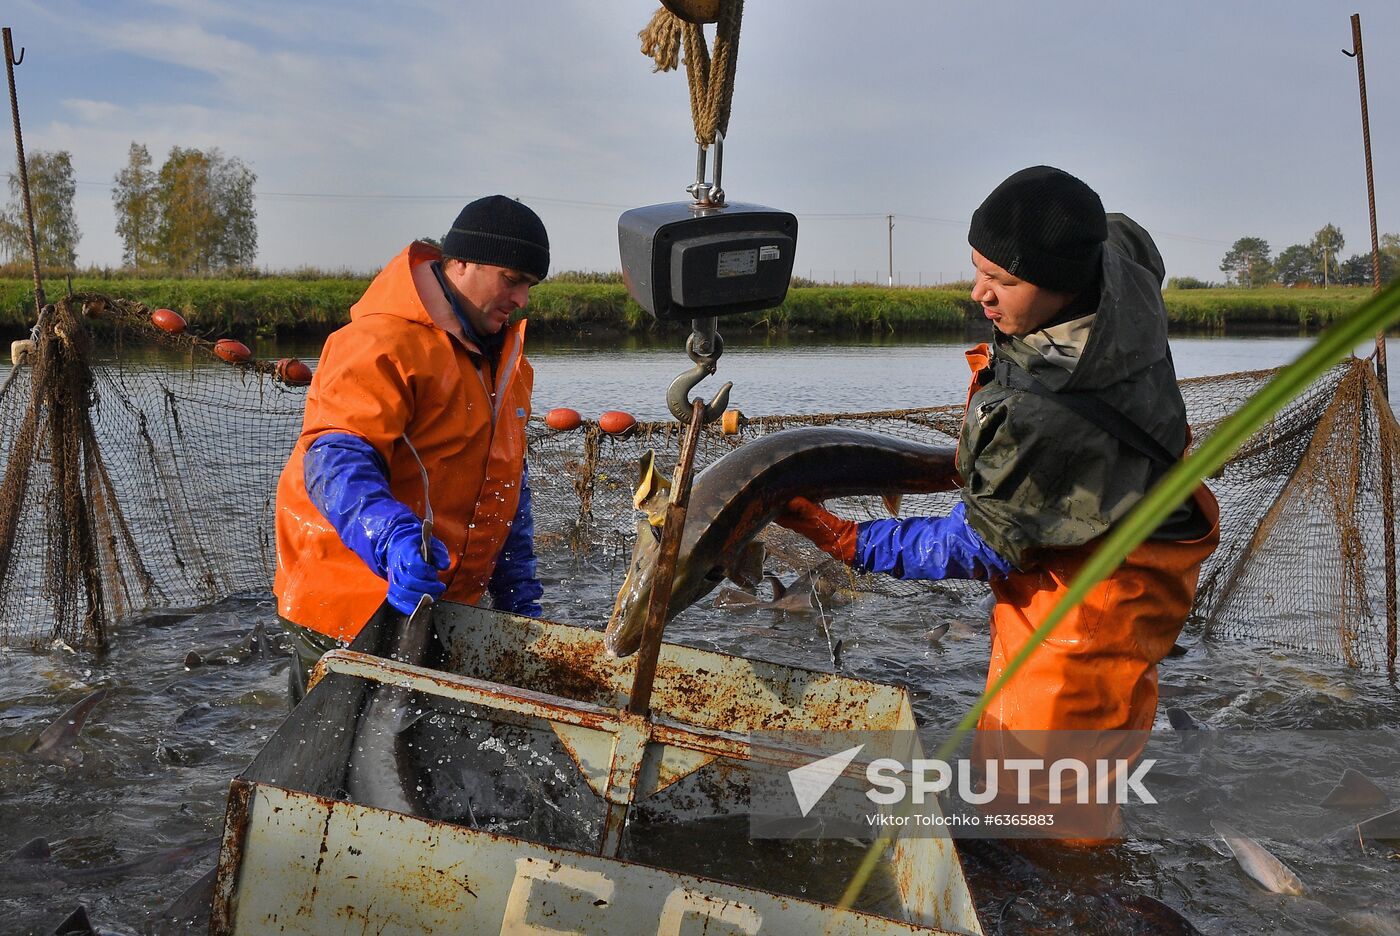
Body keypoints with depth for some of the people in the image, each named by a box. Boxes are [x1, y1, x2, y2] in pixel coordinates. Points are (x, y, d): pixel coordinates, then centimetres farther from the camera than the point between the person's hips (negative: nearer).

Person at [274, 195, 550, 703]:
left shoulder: (504, 356, 14)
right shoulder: (382, 343, -16)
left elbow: (507, 486, 22)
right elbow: (336, 458, -27)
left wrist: (519, 597, 18)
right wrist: (394, 539, -45)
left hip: (441, 604, 8)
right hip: (349, 605, -8)